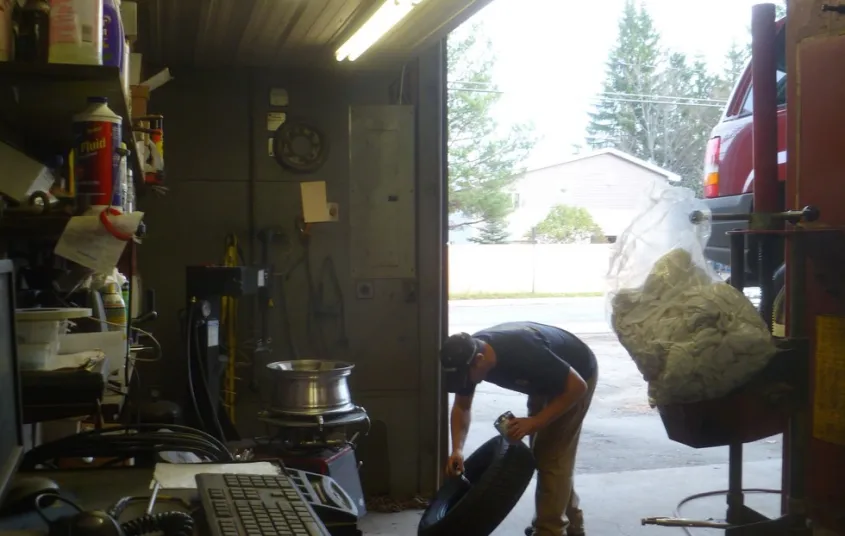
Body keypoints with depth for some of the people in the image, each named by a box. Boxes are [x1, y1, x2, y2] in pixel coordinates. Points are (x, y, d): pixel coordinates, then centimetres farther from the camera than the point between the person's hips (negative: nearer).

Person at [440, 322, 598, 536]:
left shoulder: (522, 353, -42)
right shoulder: (468, 355, -20)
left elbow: (577, 386, -33)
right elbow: (461, 406, -6)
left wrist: (535, 421, -33)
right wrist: (457, 449, -20)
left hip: (577, 375, -8)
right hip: (546, 379, 8)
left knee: (552, 456, -11)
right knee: (541, 454, 14)